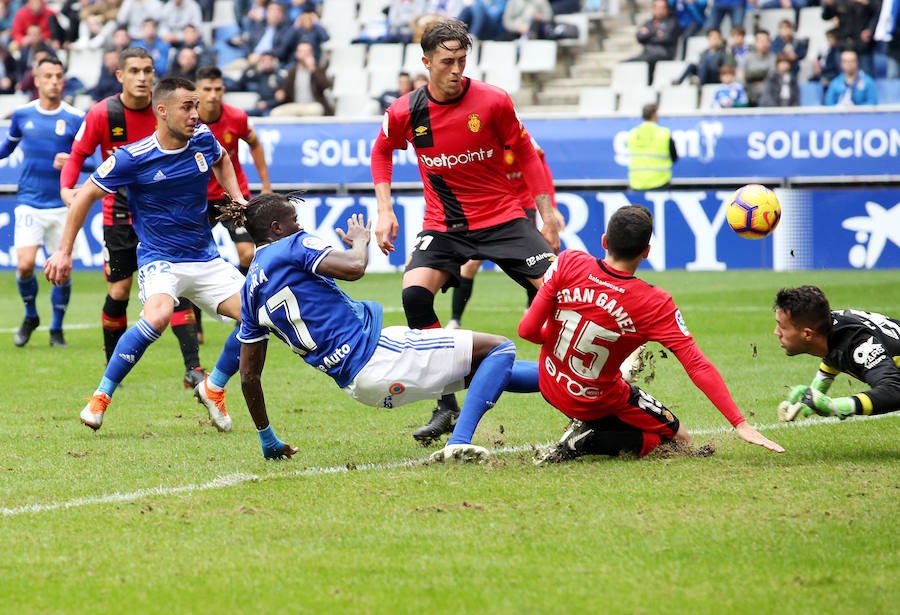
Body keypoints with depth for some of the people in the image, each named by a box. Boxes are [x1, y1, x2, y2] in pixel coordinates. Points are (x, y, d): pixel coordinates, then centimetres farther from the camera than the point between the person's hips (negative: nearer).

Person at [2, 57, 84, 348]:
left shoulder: (75, 119, -3)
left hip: (61, 205, 0)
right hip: (29, 204, 0)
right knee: (25, 265, -14)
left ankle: (57, 329, 20)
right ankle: (30, 317, 14)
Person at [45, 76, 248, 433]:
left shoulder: (204, 139, -2)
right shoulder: (133, 158, -16)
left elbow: (221, 159, 25)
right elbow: (86, 194, -4)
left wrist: (237, 198, 10)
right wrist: (64, 252, -3)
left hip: (206, 259, 6)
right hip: (160, 260, -5)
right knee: (158, 316, -35)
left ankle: (213, 388, 17)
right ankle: (101, 397, -18)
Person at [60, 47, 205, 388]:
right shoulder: (102, 114, -10)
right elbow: (77, 155, -3)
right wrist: (66, 188, -20)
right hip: (120, 215, -1)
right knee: (119, 292, 1)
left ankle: (193, 368, -12)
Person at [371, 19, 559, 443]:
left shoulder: (493, 102, -11)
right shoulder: (405, 113, -7)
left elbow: (525, 153, 3)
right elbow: (381, 151, 15)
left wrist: (546, 212, 1)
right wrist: (384, 209, 6)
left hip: (503, 217, -1)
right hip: (443, 225, 1)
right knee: (415, 292, -24)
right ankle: (447, 407, -13)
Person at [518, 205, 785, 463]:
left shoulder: (568, 263, -19)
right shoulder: (654, 305, -23)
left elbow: (528, 330, -15)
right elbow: (698, 367, -23)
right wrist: (740, 424, -21)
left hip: (550, 386, 5)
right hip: (600, 402, -5)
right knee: (680, 440, 13)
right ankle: (588, 441, -7)